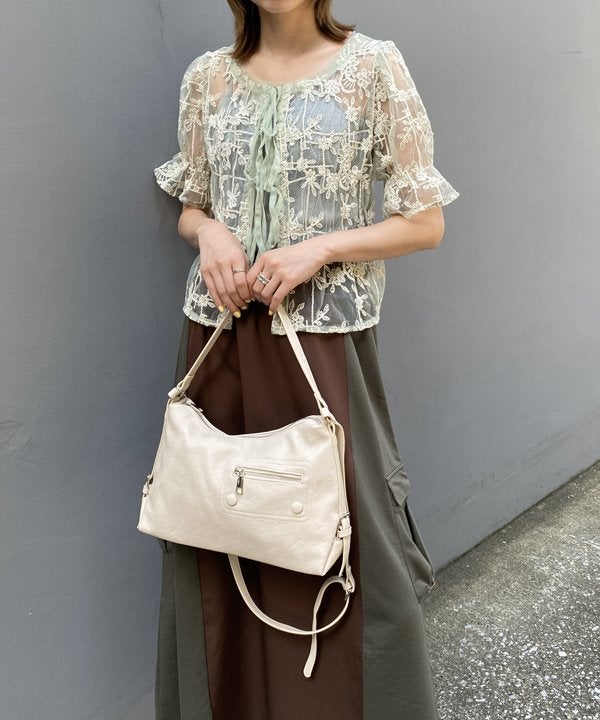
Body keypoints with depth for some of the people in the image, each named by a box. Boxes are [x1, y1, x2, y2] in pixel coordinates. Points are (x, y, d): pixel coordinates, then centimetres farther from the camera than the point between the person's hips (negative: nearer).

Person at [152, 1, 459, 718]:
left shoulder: (371, 65, -1)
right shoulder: (208, 75, 8)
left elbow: (426, 223, -1)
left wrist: (320, 247, -13)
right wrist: (209, 230, -5)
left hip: (323, 339, -3)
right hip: (220, 335, 3)